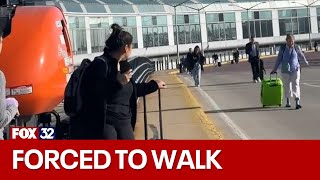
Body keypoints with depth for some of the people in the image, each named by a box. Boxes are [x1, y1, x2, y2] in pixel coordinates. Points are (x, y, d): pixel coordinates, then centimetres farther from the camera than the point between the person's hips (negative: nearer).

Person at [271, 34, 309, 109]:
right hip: (285, 70, 1)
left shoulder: (297, 48, -2)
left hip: (295, 69, -1)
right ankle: (288, 101, 28)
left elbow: (301, 55, 17)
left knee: (296, 85, -12)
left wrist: (306, 62, 33)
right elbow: (279, 59, 5)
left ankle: (297, 102, -17)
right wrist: (274, 69, 9)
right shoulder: (282, 48, -3)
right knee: (287, 86, 9)